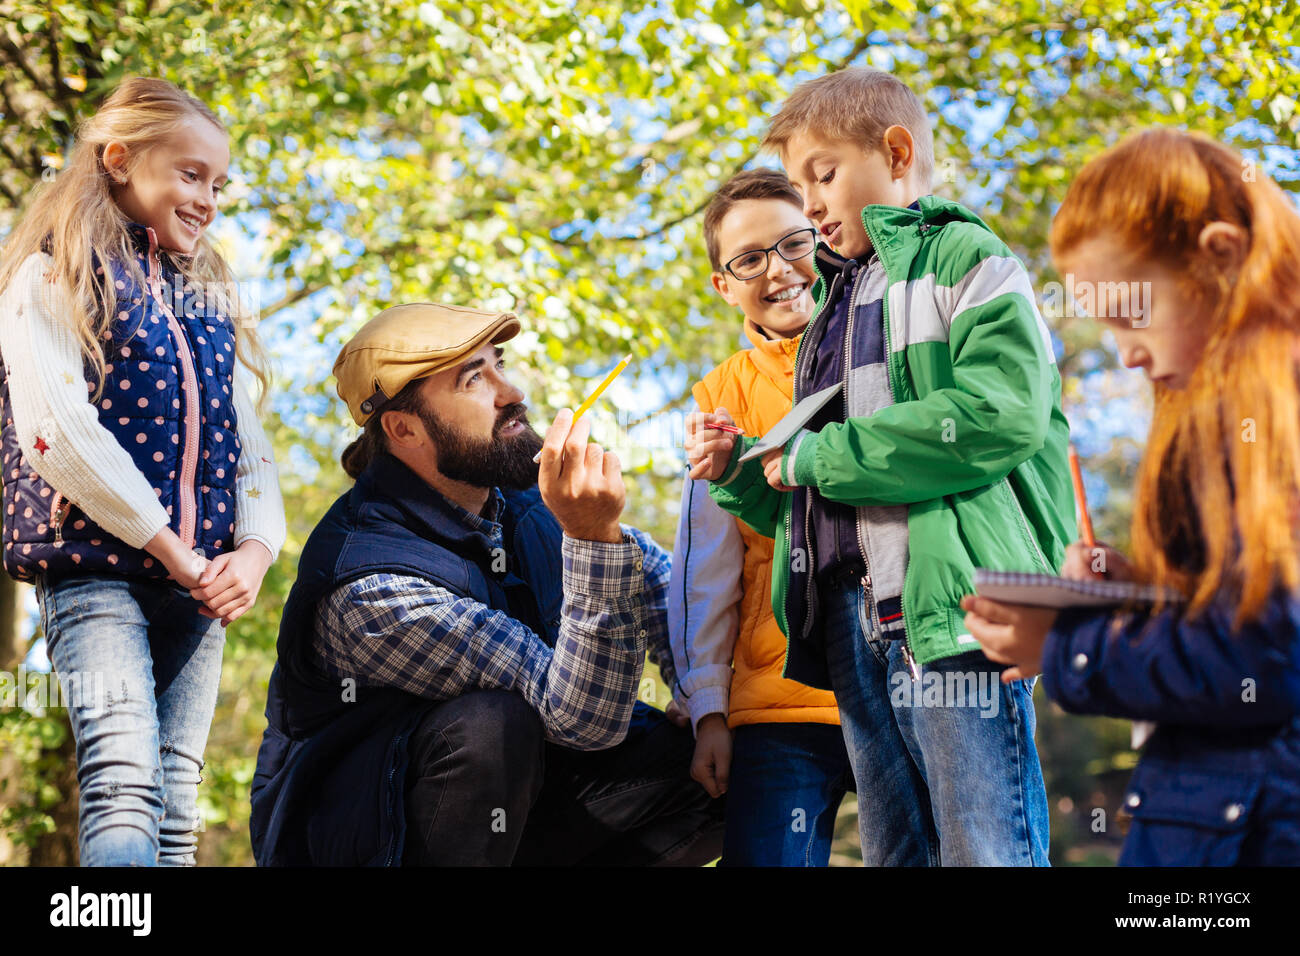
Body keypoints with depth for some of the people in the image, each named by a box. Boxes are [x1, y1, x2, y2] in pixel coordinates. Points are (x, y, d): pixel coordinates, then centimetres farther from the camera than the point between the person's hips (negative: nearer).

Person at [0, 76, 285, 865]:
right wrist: (168, 547, -13)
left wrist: (255, 549, -3)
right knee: (122, 786, -21)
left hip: (199, 578, 6)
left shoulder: (210, 300, 22)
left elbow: (247, 438, 17)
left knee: (178, 804, 3)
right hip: (96, 565, -6)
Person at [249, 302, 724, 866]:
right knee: (494, 725, -36)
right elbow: (584, 717, -32)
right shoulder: (370, 586, -28)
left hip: (504, 803, 7)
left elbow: (658, 582, 9)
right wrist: (594, 535, -44)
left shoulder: (522, 492, -5)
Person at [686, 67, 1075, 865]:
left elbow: (1001, 414, -17)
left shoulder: (966, 258, 2)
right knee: (894, 851, 10)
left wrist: (817, 455, -11)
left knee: (983, 848, -7)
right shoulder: (833, 304, 25)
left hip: (957, 600, -8)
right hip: (853, 615, 8)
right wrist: (739, 473, 7)